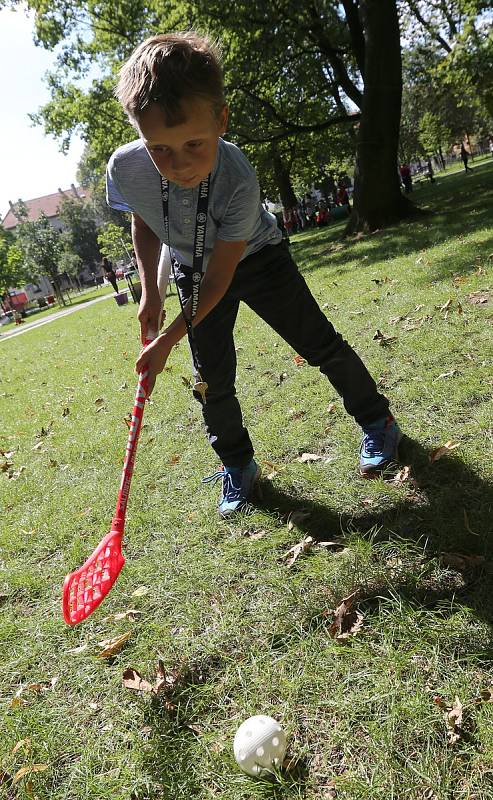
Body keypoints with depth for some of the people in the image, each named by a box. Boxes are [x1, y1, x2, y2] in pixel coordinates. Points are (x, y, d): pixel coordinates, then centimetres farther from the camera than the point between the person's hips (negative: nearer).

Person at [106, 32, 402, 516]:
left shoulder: (238, 182, -38)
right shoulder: (125, 169, -28)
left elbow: (220, 279, -32)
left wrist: (168, 339, -30)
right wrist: (150, 290, -10)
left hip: (253, 256, -3)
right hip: (193, 269, 3)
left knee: (319, 344, -1)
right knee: (211, 376, 2)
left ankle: (376, 421, 22)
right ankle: (237, 466, 21)